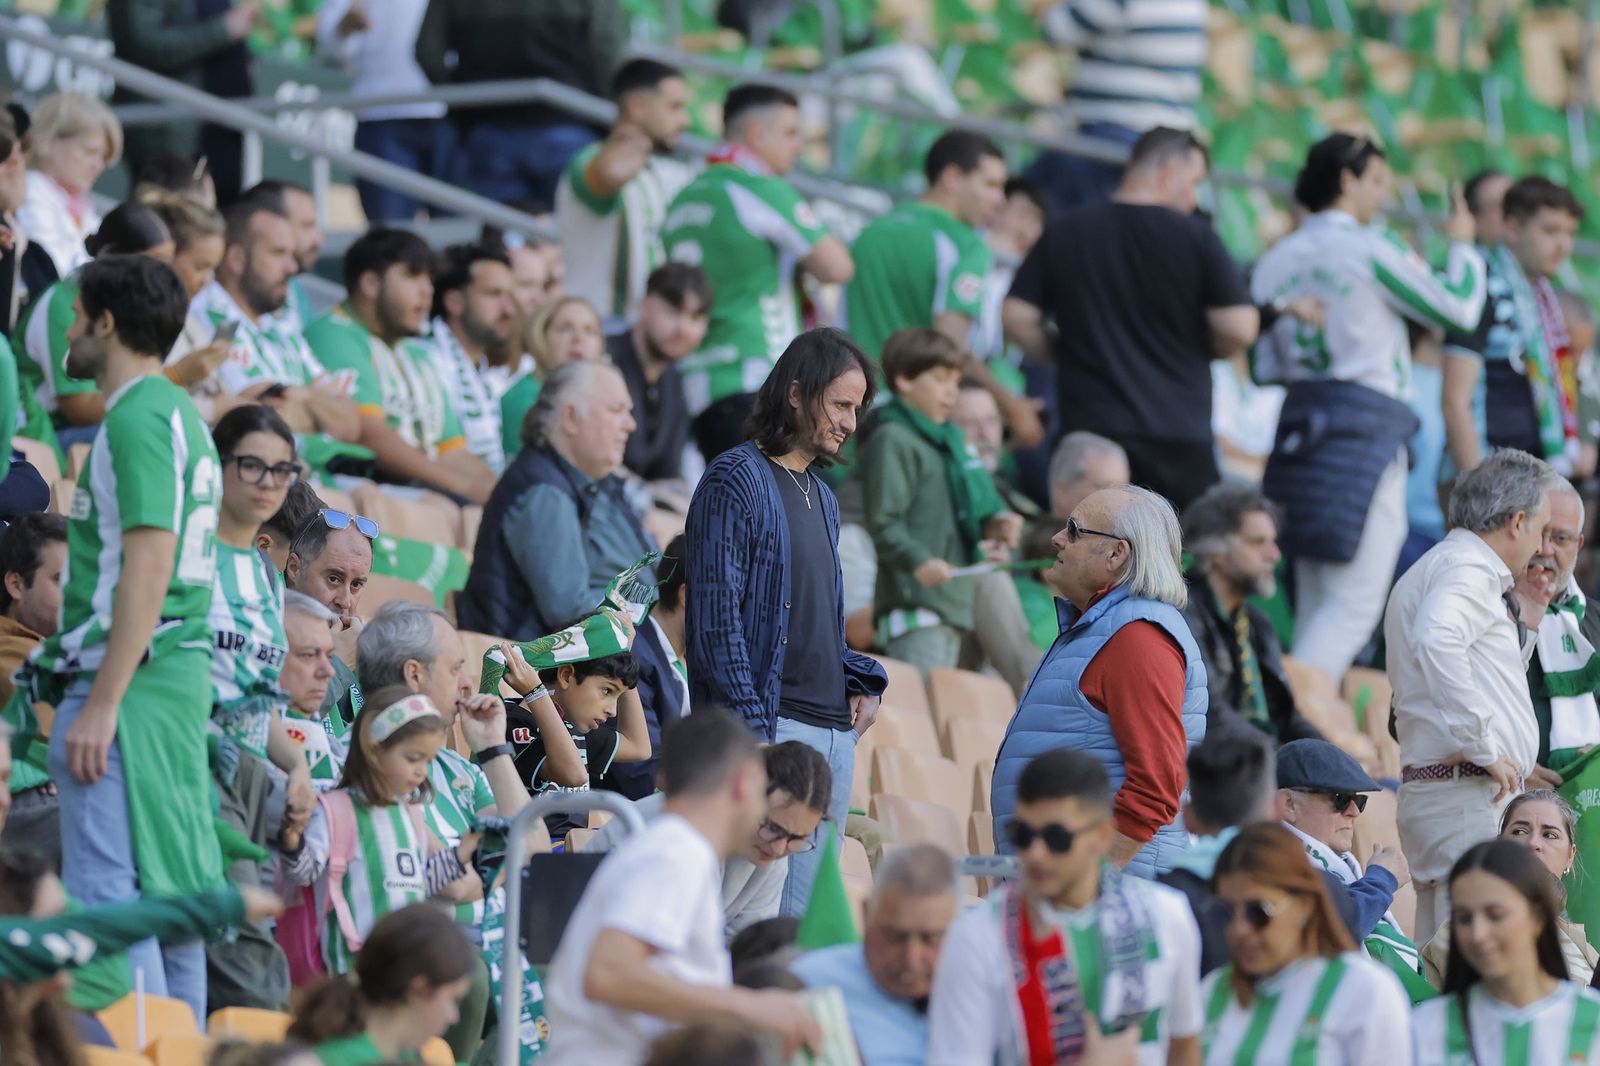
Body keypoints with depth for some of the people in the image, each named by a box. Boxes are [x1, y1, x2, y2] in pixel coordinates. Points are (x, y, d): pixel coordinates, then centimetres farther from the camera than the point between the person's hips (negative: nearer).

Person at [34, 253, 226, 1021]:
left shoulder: (138, 417, -12)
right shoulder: (180, 412, 19)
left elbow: (149, 562, -20)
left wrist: (102, 702, -22)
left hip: (128, 675, -10)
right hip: (181, 673, 10)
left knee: (105, 890, -12)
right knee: (166, 884, 10)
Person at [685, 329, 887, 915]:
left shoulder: (822, 496, 20)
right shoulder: (735, 481, -7)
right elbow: (717, 618, -14)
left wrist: (863, 681, 7)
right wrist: (751, 729, -20)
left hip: (836, 730, 9)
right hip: (772, 727, -9)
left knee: (810, 911, 8)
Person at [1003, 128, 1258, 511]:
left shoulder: (1064, 232, 5)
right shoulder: (1195, 236, -5)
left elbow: (1017, 316, 3)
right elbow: (1238, 328, -8)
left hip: (1089, 423, 2)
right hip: (1179, 435, -2)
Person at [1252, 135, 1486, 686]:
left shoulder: (1274, 261, 9)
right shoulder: (1370, 250, -8)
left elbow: (1264, 367, 12)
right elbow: (1458, 308, -1)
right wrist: (1463, 246, 16)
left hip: (1297, 427, 7)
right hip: (1366, 424, -7)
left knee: (1315, 607, 12)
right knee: (1354, 605, -8)